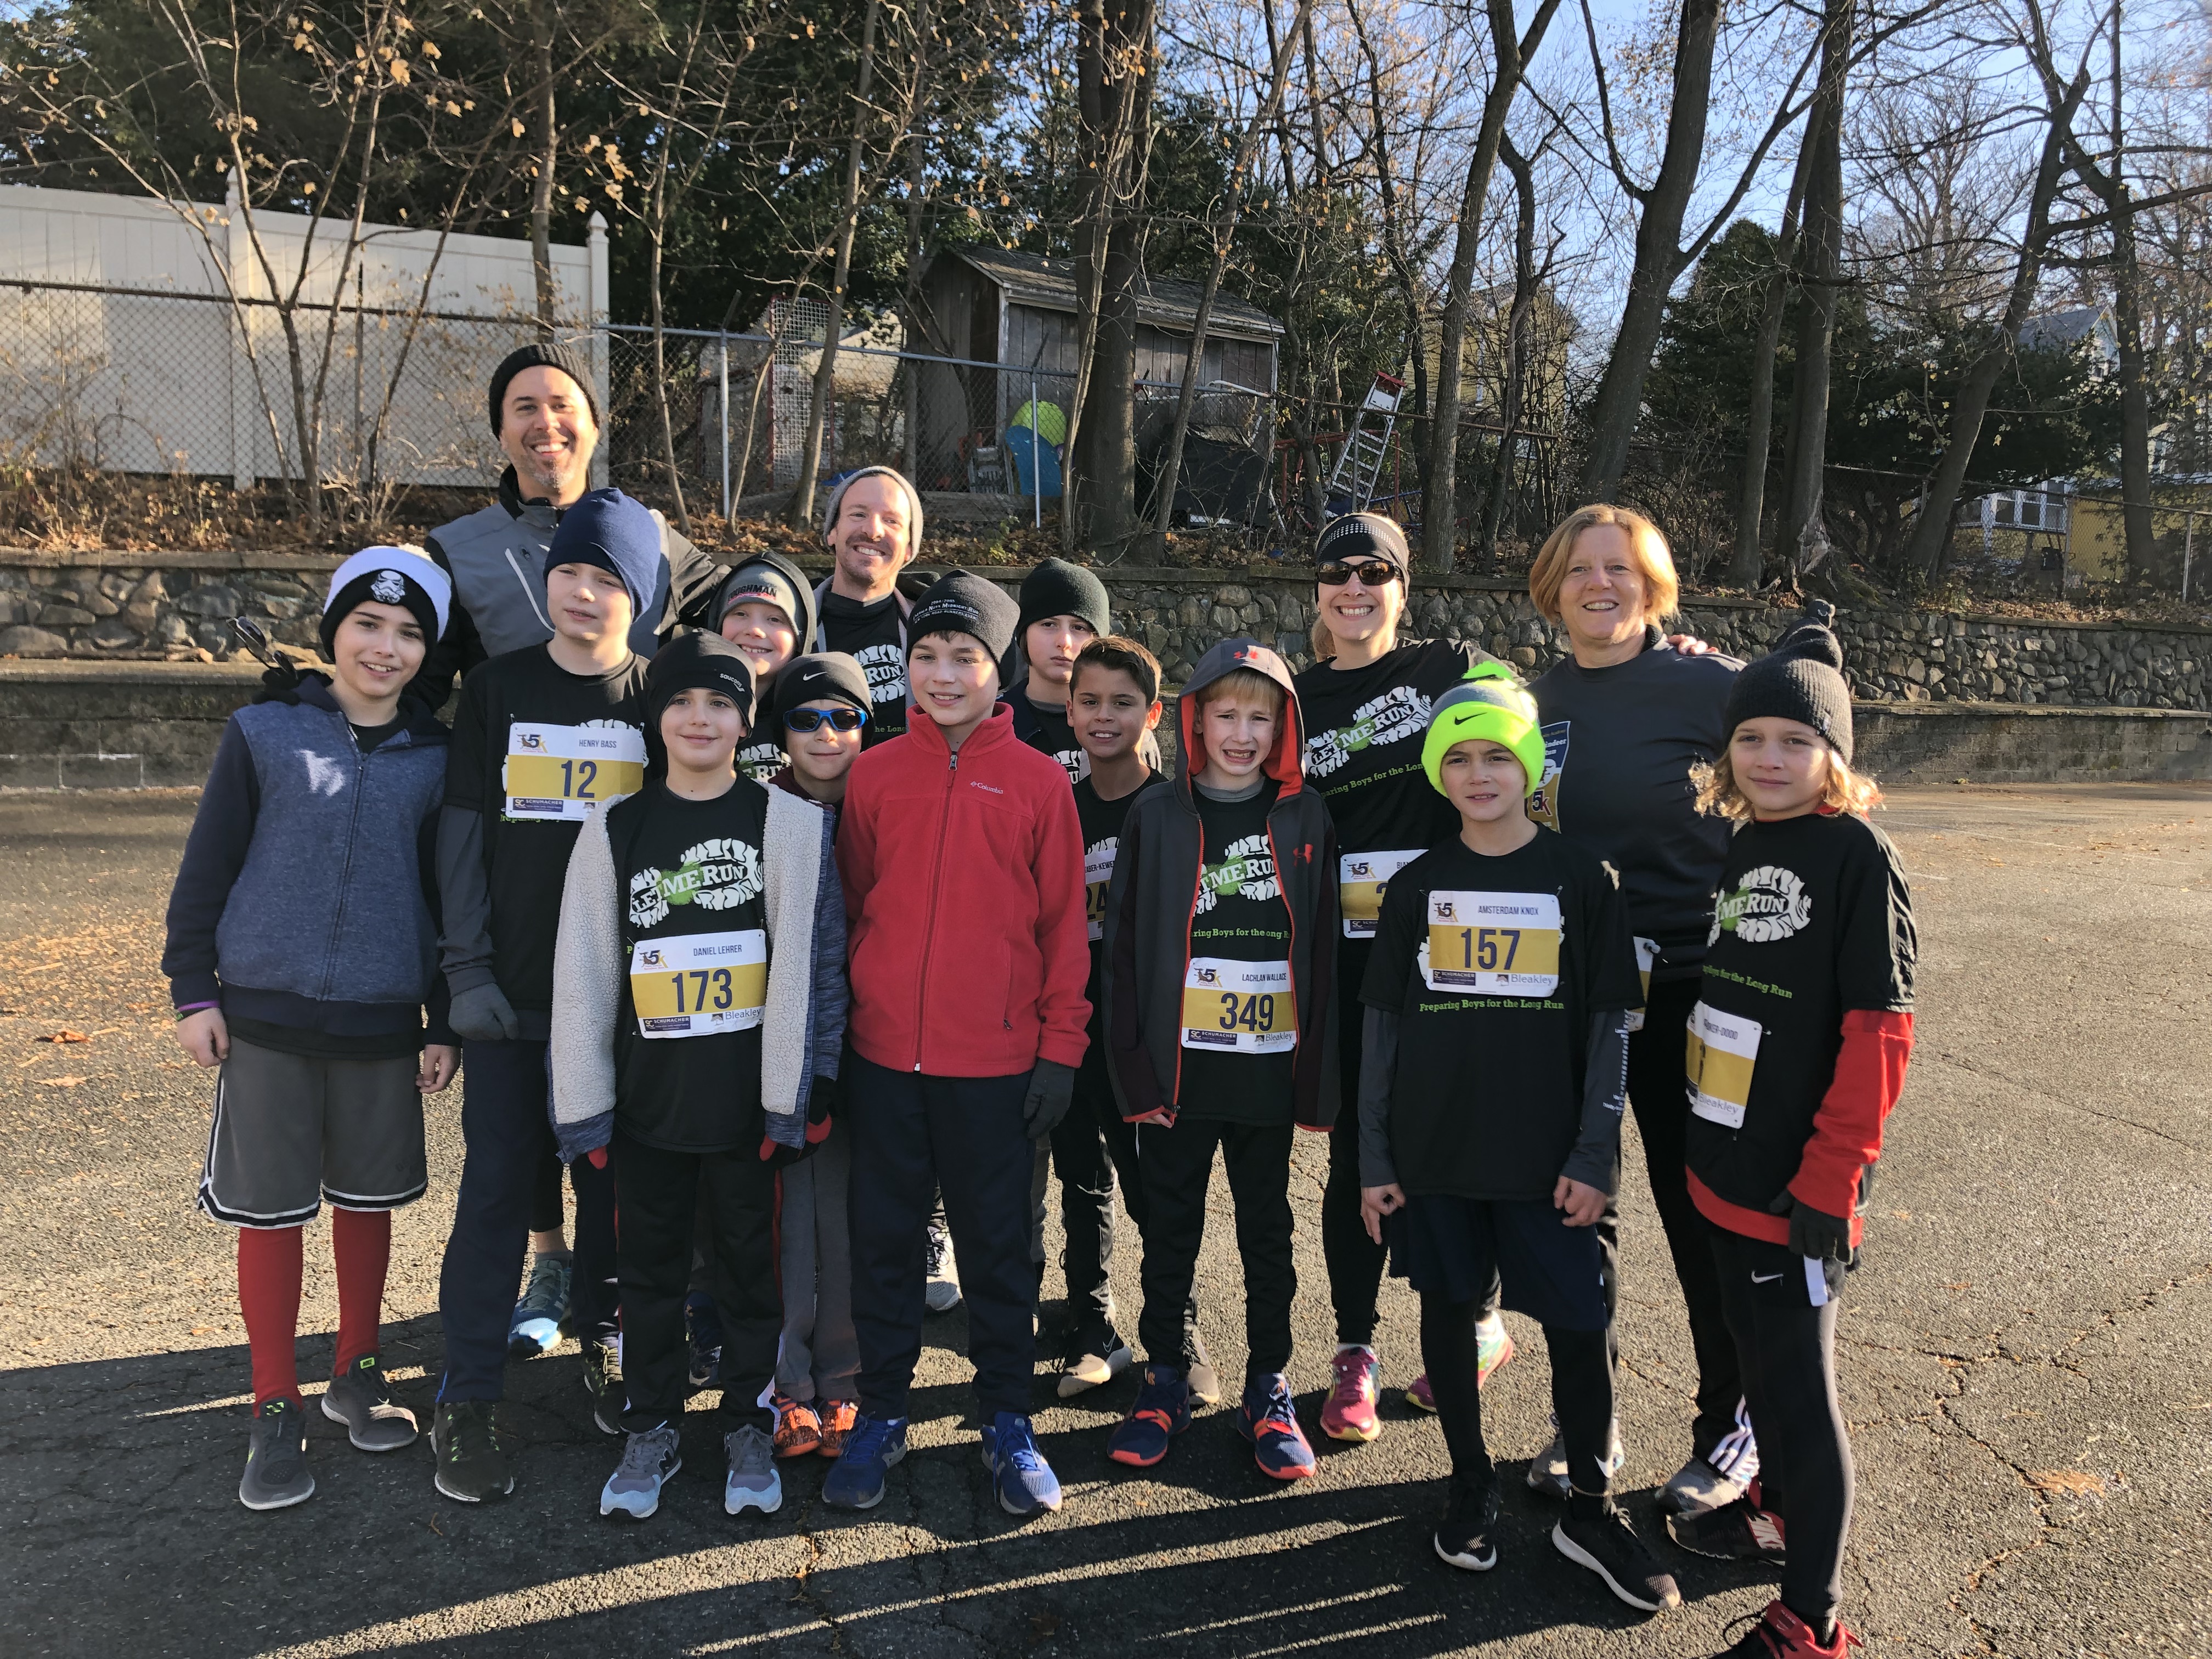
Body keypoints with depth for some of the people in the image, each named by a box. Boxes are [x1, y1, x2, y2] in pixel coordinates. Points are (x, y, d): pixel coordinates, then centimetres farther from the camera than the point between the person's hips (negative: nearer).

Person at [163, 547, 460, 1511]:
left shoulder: (434, 758, 2)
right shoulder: (264, 733, -2)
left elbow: (448, 893, 6)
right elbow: (208, 865, 2)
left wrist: (447, 1025, 6)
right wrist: (192, 987, -1)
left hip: (384, 1019, 2)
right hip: (268, 1009, -1)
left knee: (368, 1199, 13)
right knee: (270, 1209, 5)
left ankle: (357, 1376, 31)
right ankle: (276, 1412, 19)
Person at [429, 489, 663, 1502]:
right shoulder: (496, 689, 4)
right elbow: (462, 837, 2)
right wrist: (468, 972, -5)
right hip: (512, 993, 0)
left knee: (611, 1181, 12)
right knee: (497, 1185, 3)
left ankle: (604, 1343, 32)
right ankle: (468, 1400, 13)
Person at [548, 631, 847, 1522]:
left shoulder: (789, 823, -2)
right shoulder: (615, 829, 5)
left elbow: (808, 963, -6)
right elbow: (582, 974, 5)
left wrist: (798, 1094, -10)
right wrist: (583, 1104, 2)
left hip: (748, 1090, -2)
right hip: (648, 1090, 2)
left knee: (750, 1261, 10)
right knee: (651, 1264, 13)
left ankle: (747, 1426, 28)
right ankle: (652, 1428, 30)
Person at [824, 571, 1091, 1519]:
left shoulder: (1039, 782, -2)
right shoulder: (873, 774, 3)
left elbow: (1064, 924, 0)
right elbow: (851, 904, 8)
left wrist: (1060, 1048, -2)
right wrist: (837, 1022, 4)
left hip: (997, 1060, -1)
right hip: (885, 1053, 2)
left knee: (998, 1243, 10)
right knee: (884, 1238, 12)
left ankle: (1007, 1421, 27)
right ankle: (880, 1414, 29)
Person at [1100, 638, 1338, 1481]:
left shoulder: (1305, 818, 3)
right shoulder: (1158, 816, 0)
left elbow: (1321, 950, 3)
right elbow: (1124, 944, -1)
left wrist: (1316, 1071, -2)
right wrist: (1132, 1063, -8)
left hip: (1268, 1067, 1)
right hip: (1178, 1065, 0)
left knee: (1267, 1230, 12)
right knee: (1171, 1228, 12)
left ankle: (1268, 1388, 26)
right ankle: (1165, 1379, 27)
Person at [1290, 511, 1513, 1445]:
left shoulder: (1453, 669, 4)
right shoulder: (1298, 700, 10)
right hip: (1344, 956, 2)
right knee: (1357, 1150, 5)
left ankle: (1476, 1323, 29)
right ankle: (1356, 1354, 18)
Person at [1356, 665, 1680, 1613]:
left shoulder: (1581, 882, -1)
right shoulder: (1416, 887, 3)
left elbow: (1609, 1028, 0)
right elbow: (1382, 1028, 5)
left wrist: (1595, 1157, -5)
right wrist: (1374, 1159, 2)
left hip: (1546, 1156, -1)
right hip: (1432, 1151, 2)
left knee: (1577, 1325, 2)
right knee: (1448, 1311, 11)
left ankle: (1590, 1508, 23)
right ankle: (1472, 1487, 30)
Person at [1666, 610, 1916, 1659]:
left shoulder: (1857, 854, -13)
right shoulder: (1741, 843, 7)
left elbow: (1878, 1027, -17)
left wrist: (1832, 1178, -19)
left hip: (1799, 1182, -7)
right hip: (1723, 1166, 7)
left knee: (1798, 1382, 2)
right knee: (1756, 1353, 22)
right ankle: (1778, 1507, 44)